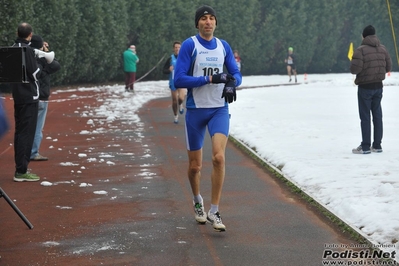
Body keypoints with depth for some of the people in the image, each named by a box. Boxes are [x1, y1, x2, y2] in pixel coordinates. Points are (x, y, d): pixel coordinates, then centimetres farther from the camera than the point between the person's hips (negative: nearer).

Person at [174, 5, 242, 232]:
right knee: (195, 165, 8)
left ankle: (214, 211, -6)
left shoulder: (224, 46, 5)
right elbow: (179, 79, -14)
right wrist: (209, 79, -21)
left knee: (219, 157, -17)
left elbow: (236, 74, 10)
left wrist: (231, 83, -14)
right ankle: (197, 201, 38)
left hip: (219, 109, 2)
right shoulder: (189, 45, -8)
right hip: (196, 110, -2)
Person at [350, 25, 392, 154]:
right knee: (377, 115, 12)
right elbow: (388, 67, 6)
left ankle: (365, 147, 1)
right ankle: (377, 145, 16)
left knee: (365, 116, 0)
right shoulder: (382, 49, 2)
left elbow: (355, 69, -22)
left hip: (365, 87, -5)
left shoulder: (361, 50, -16)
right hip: (378, 86, 5)